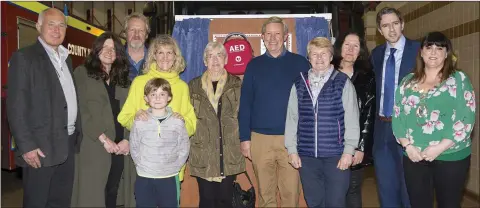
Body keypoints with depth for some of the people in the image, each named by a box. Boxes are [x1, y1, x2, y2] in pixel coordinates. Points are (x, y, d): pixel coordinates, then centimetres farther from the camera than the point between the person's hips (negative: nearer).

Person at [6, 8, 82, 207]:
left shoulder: (66, 58, 15)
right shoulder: (24, 57, -8)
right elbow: (15, 107, -13)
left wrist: (77, 134, 12)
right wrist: (26, 146, -18)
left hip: (68, 144, 7)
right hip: (41, 147, -7)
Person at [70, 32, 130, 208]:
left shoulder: (123, 79, 15)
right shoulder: (82, 73, 3)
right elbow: (79, 111, -7)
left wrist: (126, 140, -5)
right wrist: (103, 138, -13)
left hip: (119, 149, 4)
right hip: (93, 147, -4)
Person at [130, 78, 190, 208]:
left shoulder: (177, 122, -4)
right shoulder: (139, 122, -3)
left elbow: (184, 149, 1)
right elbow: (134, 148, 4)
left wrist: (174, 167, -4)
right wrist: (143, 166, -2)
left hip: (169, 178, 0)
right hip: (144, 178, 0)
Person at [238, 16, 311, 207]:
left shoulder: (300, 63, 3)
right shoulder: (254, 65, 7)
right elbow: (245, 104, 6)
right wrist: (244, 138, 1)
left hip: (292, 138, -1)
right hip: (260, 139, 1)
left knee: (291, 192, 5)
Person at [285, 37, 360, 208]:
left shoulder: (343, 82, -1)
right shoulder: (299, 84, 7)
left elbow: (352, 119, -3)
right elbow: (291, 118, 8)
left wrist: (348, 150, -8)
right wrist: (292, 149, 4)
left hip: (336, 154, -2)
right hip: (306, 155, 3)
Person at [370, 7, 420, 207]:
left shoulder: (419, 50, -7)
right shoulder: (376, 54, 8)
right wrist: (378, 118, 6)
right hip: (382, 129, 5)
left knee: (410, 188, 10)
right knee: (386, 187, 17)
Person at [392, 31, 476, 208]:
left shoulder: (459, 79, 0)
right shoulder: (408, 81, 8)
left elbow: (466, 119, -8)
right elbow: (397, 116, 5)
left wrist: (440, 147, -16)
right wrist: (407, 146, -8)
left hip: (450, 157, -2)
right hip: (413, 157, 3)